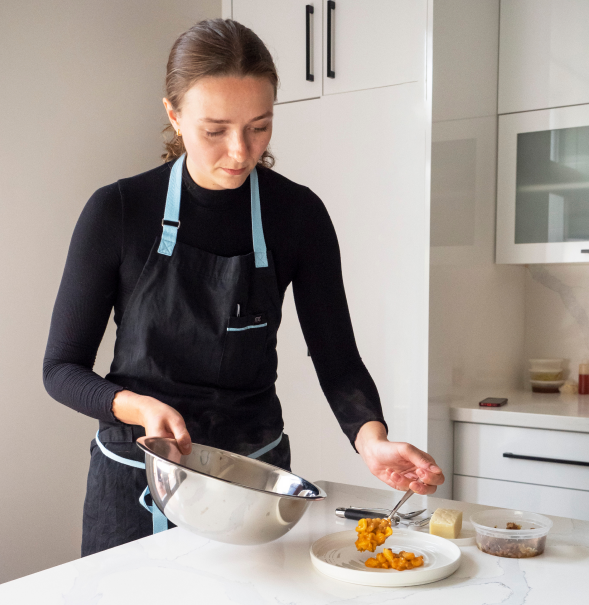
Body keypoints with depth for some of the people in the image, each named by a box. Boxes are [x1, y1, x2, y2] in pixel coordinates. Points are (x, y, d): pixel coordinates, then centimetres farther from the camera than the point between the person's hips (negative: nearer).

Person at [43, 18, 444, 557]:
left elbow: (336, 357, -6)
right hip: (136, 484, -1)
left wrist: (372, 440, -25)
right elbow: (62, 367, -7)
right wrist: (140, 408, -25)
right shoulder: (118, 211, -13)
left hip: (255, 469, 1)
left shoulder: (297, 214, -8)